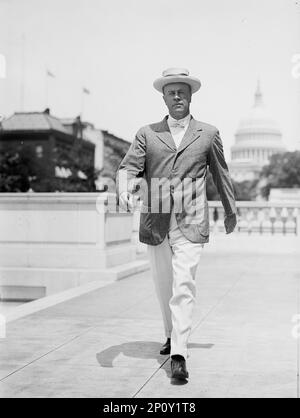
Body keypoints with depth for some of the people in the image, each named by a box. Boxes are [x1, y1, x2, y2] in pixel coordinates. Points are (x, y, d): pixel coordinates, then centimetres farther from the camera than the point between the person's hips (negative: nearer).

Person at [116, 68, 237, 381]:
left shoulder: (208, 134, 6)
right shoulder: (147, 134, 7)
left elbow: (220, 174, 16)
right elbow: (128, 168, -4)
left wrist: (231, 211, 26)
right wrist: (124, 190, -27)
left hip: (190, 225, -2)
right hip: (155, 224, 2)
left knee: (183, 287, -14)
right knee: (163, 287, 14)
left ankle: (179, 356, -12)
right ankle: (172, 335, 38)